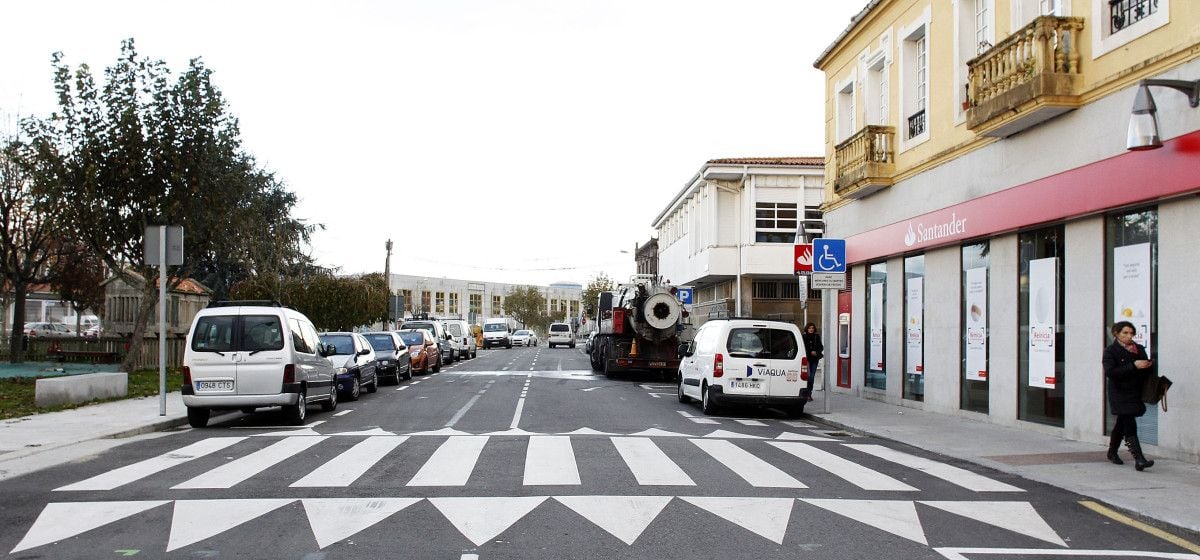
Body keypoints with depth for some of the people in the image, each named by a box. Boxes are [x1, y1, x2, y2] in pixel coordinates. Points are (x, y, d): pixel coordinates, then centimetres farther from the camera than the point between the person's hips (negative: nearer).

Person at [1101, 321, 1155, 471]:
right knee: (1130, 425, -14)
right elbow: (1110, 372, -20)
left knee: (1122, 424, 18)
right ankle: (1139, 459, -19)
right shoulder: (1110, 351, -7)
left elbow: (1147, 371, 17)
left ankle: (1112, 452, 35)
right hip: (1120, 394, -6)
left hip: (1135, 393, 6)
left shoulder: (1139, 349, 10)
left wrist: (1149, 365, -7)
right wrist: (1133, 366, -24)